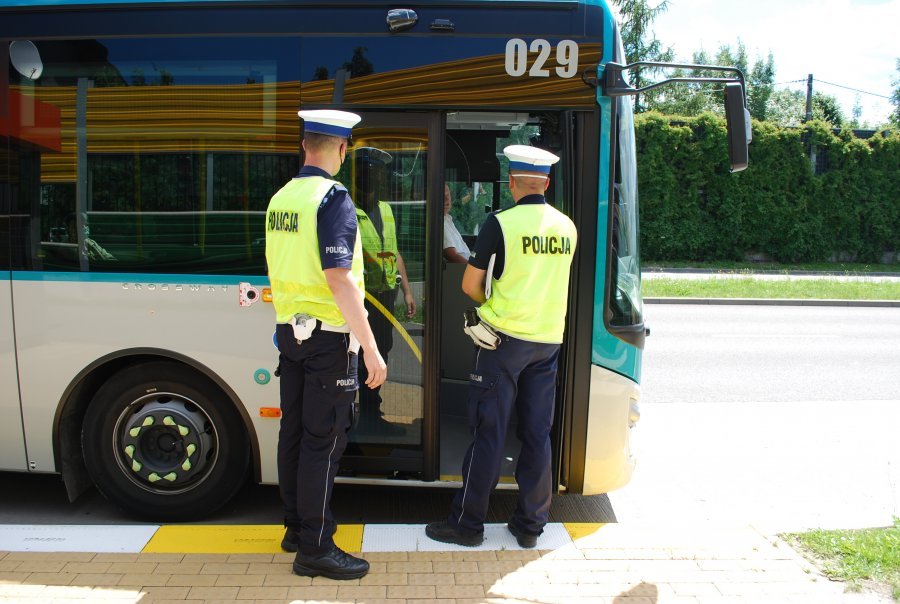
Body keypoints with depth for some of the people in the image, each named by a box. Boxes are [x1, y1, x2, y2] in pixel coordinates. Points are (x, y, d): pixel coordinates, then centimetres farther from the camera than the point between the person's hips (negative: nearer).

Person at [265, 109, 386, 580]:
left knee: (293, 431, 14)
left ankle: (296, 527, 27)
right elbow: (339, 279, -23)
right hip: (328, 335, -8)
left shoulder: (280, 198, 9)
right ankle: (314, 548, 5)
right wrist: (371, 348, -22)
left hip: (290, 330, 8)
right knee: (323, 440, -2)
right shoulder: (332, 197, -15)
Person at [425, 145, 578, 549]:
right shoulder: (567, 227, 5)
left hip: (505, 338, -5)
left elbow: (470, 285, -8)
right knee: (537, 433, 10)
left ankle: (467, 522, 12)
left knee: (489, 432, 2)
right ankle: (530, 524, 19)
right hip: (549, 340, 5)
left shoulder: (501, 223, -11)